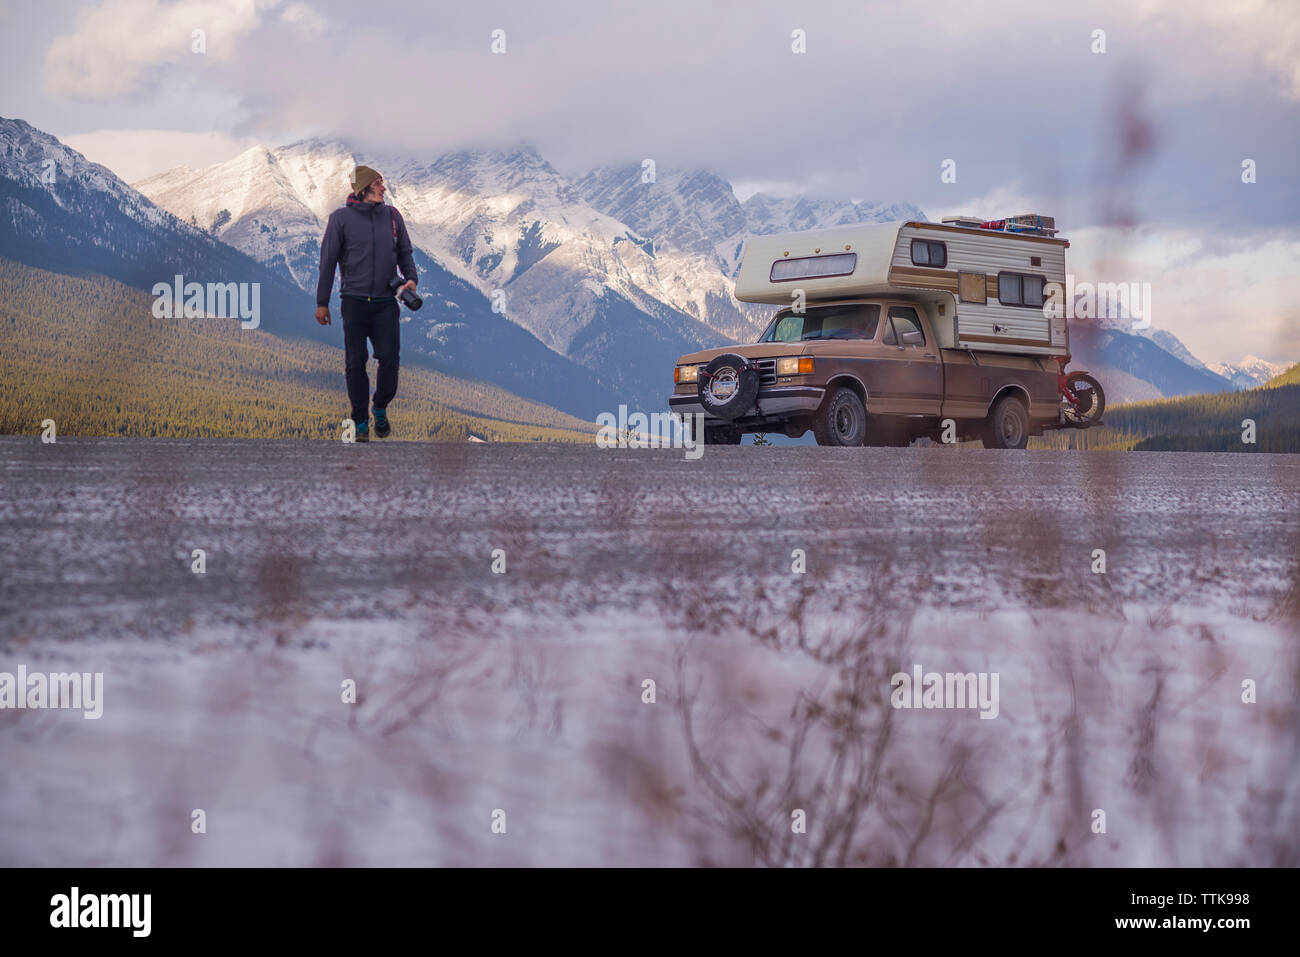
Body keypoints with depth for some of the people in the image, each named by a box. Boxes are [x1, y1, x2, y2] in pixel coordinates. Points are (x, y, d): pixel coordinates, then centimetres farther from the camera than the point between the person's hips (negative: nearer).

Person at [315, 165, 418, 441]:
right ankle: (361, 420, 12)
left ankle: (381, 409, 19)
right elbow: (328, 260, 2)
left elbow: (404, 252, 18)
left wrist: (410, 277, -3)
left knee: (390, 360, -5)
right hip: (355, 302, -2)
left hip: (386, 302, 2)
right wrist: (322, 303, 1)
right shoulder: (341, 218, -1)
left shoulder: (392, 216, 8)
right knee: (356, 363, 0)